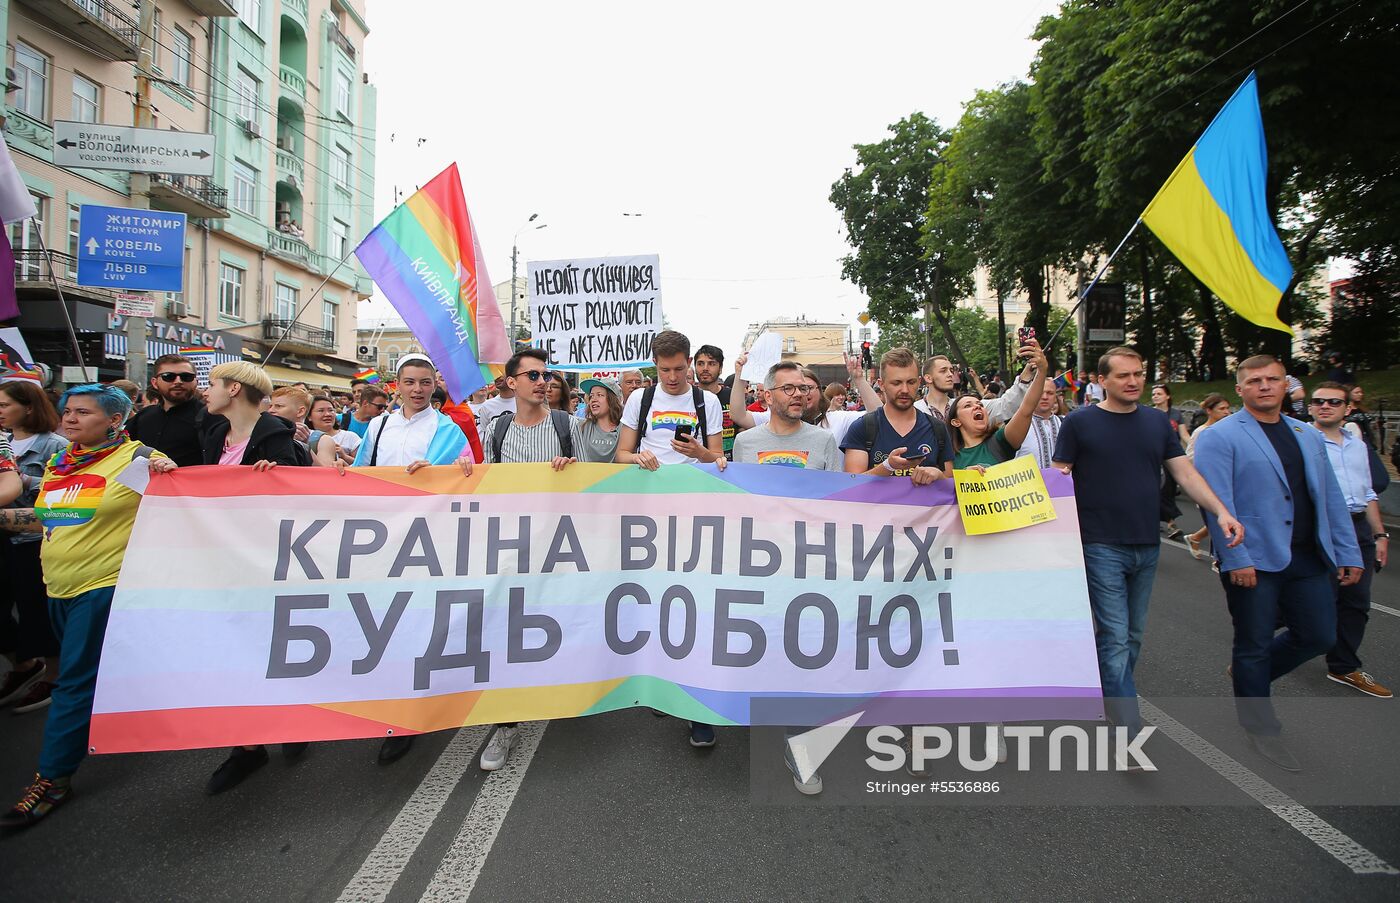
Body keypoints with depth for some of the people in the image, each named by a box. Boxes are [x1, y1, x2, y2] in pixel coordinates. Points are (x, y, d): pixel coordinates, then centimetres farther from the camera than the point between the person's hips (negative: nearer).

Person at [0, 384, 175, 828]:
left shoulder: (137, 458, -10)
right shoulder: (58, 464, 12)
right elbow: (46, 519, 20)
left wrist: (167, 472, -29)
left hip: (104, 586, -8)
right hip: (59, 587, 8)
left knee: (76, 681, -4)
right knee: (90, 673, 19)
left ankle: (52, 778, 4)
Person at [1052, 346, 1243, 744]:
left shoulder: (1158, 422, 9)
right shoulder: (1079, 423, -5)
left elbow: (1186, 473, 7)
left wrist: (1221, 511, -8)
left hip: (1146, 547, 5)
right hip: (1101, 547, -5)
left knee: (1132, 636, 15)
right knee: (1115, 639, -6)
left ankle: (1112, 697, 32)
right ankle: (1131, 730, -2)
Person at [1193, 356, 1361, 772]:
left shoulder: (1309, 436, 13)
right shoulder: (1220, 437, -8)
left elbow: (1330, 498, 15)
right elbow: (1216, 502, -15)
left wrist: (1349, 554, 10)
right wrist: (1236, 560, -20)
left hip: (1307, 558, 6)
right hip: (1254, 561, -6)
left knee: (1320, 636, 11)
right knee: (1255, 644, 6)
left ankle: (1249, 673, 35)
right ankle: (1261, 729, 23)